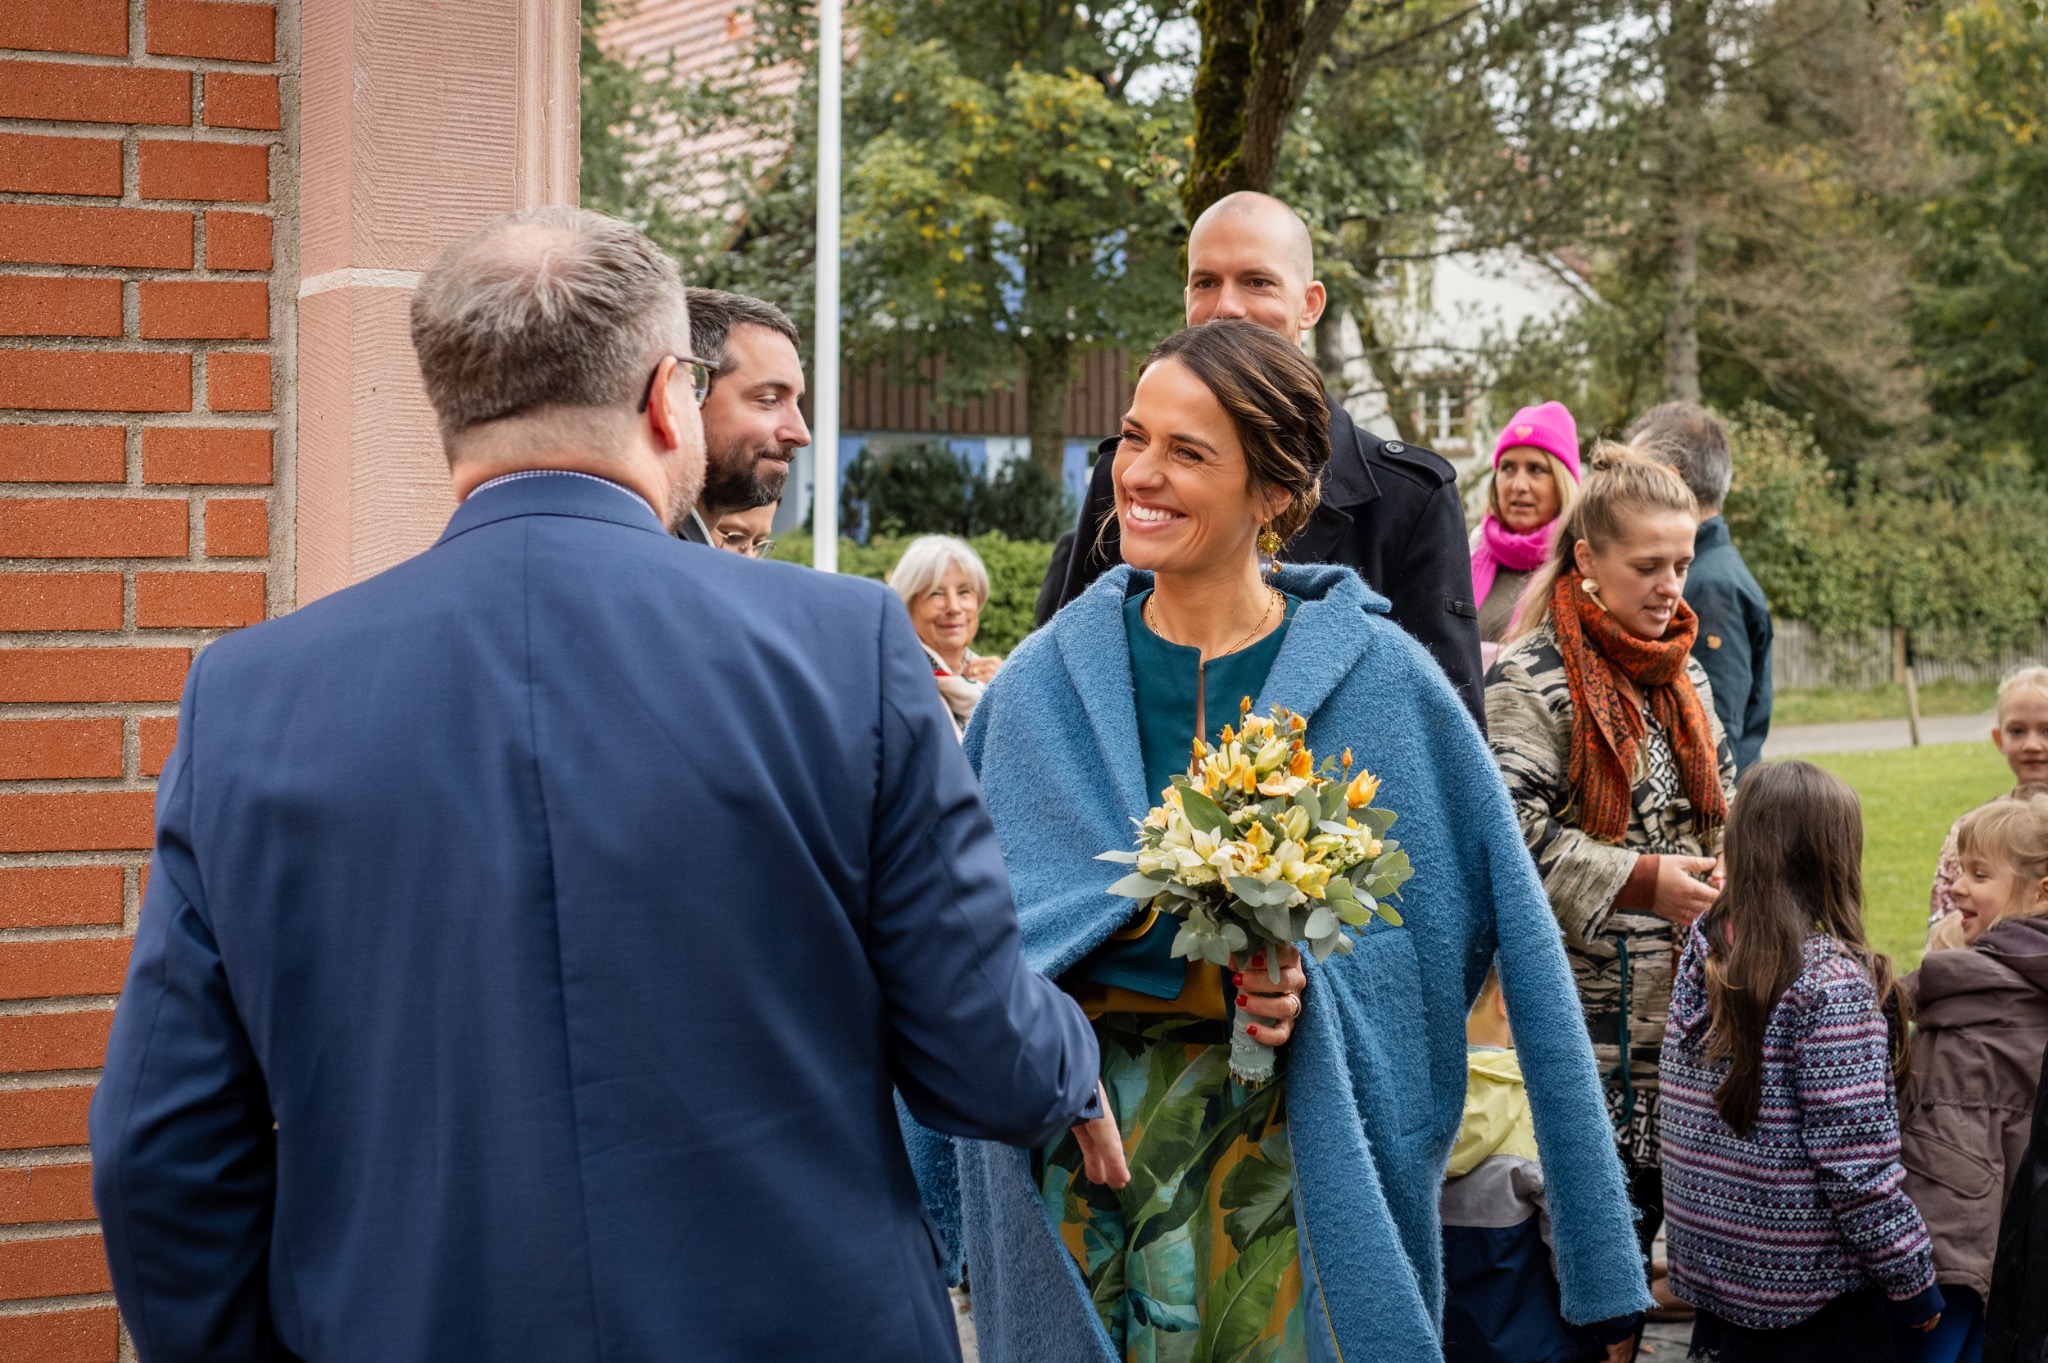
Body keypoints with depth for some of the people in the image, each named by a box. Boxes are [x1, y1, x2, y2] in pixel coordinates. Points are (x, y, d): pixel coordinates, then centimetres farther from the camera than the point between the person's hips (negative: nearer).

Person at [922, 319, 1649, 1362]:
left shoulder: (1379, 679, -3)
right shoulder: (1044, 680, 2)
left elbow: (1482, 924, 0)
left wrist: (1316, 984, -16)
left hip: (1291, 1149, -1)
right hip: (1080, 1146, 2)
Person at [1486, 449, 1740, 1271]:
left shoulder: (1682, 670, 14)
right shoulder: (1530, 678, -11)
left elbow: (1720, 804, 22)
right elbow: (1515, 833, -18)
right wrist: (1644, 883, -20)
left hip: (1682, 989, 7)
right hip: (1586, 1003, -7)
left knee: (1658, 1186, 11)